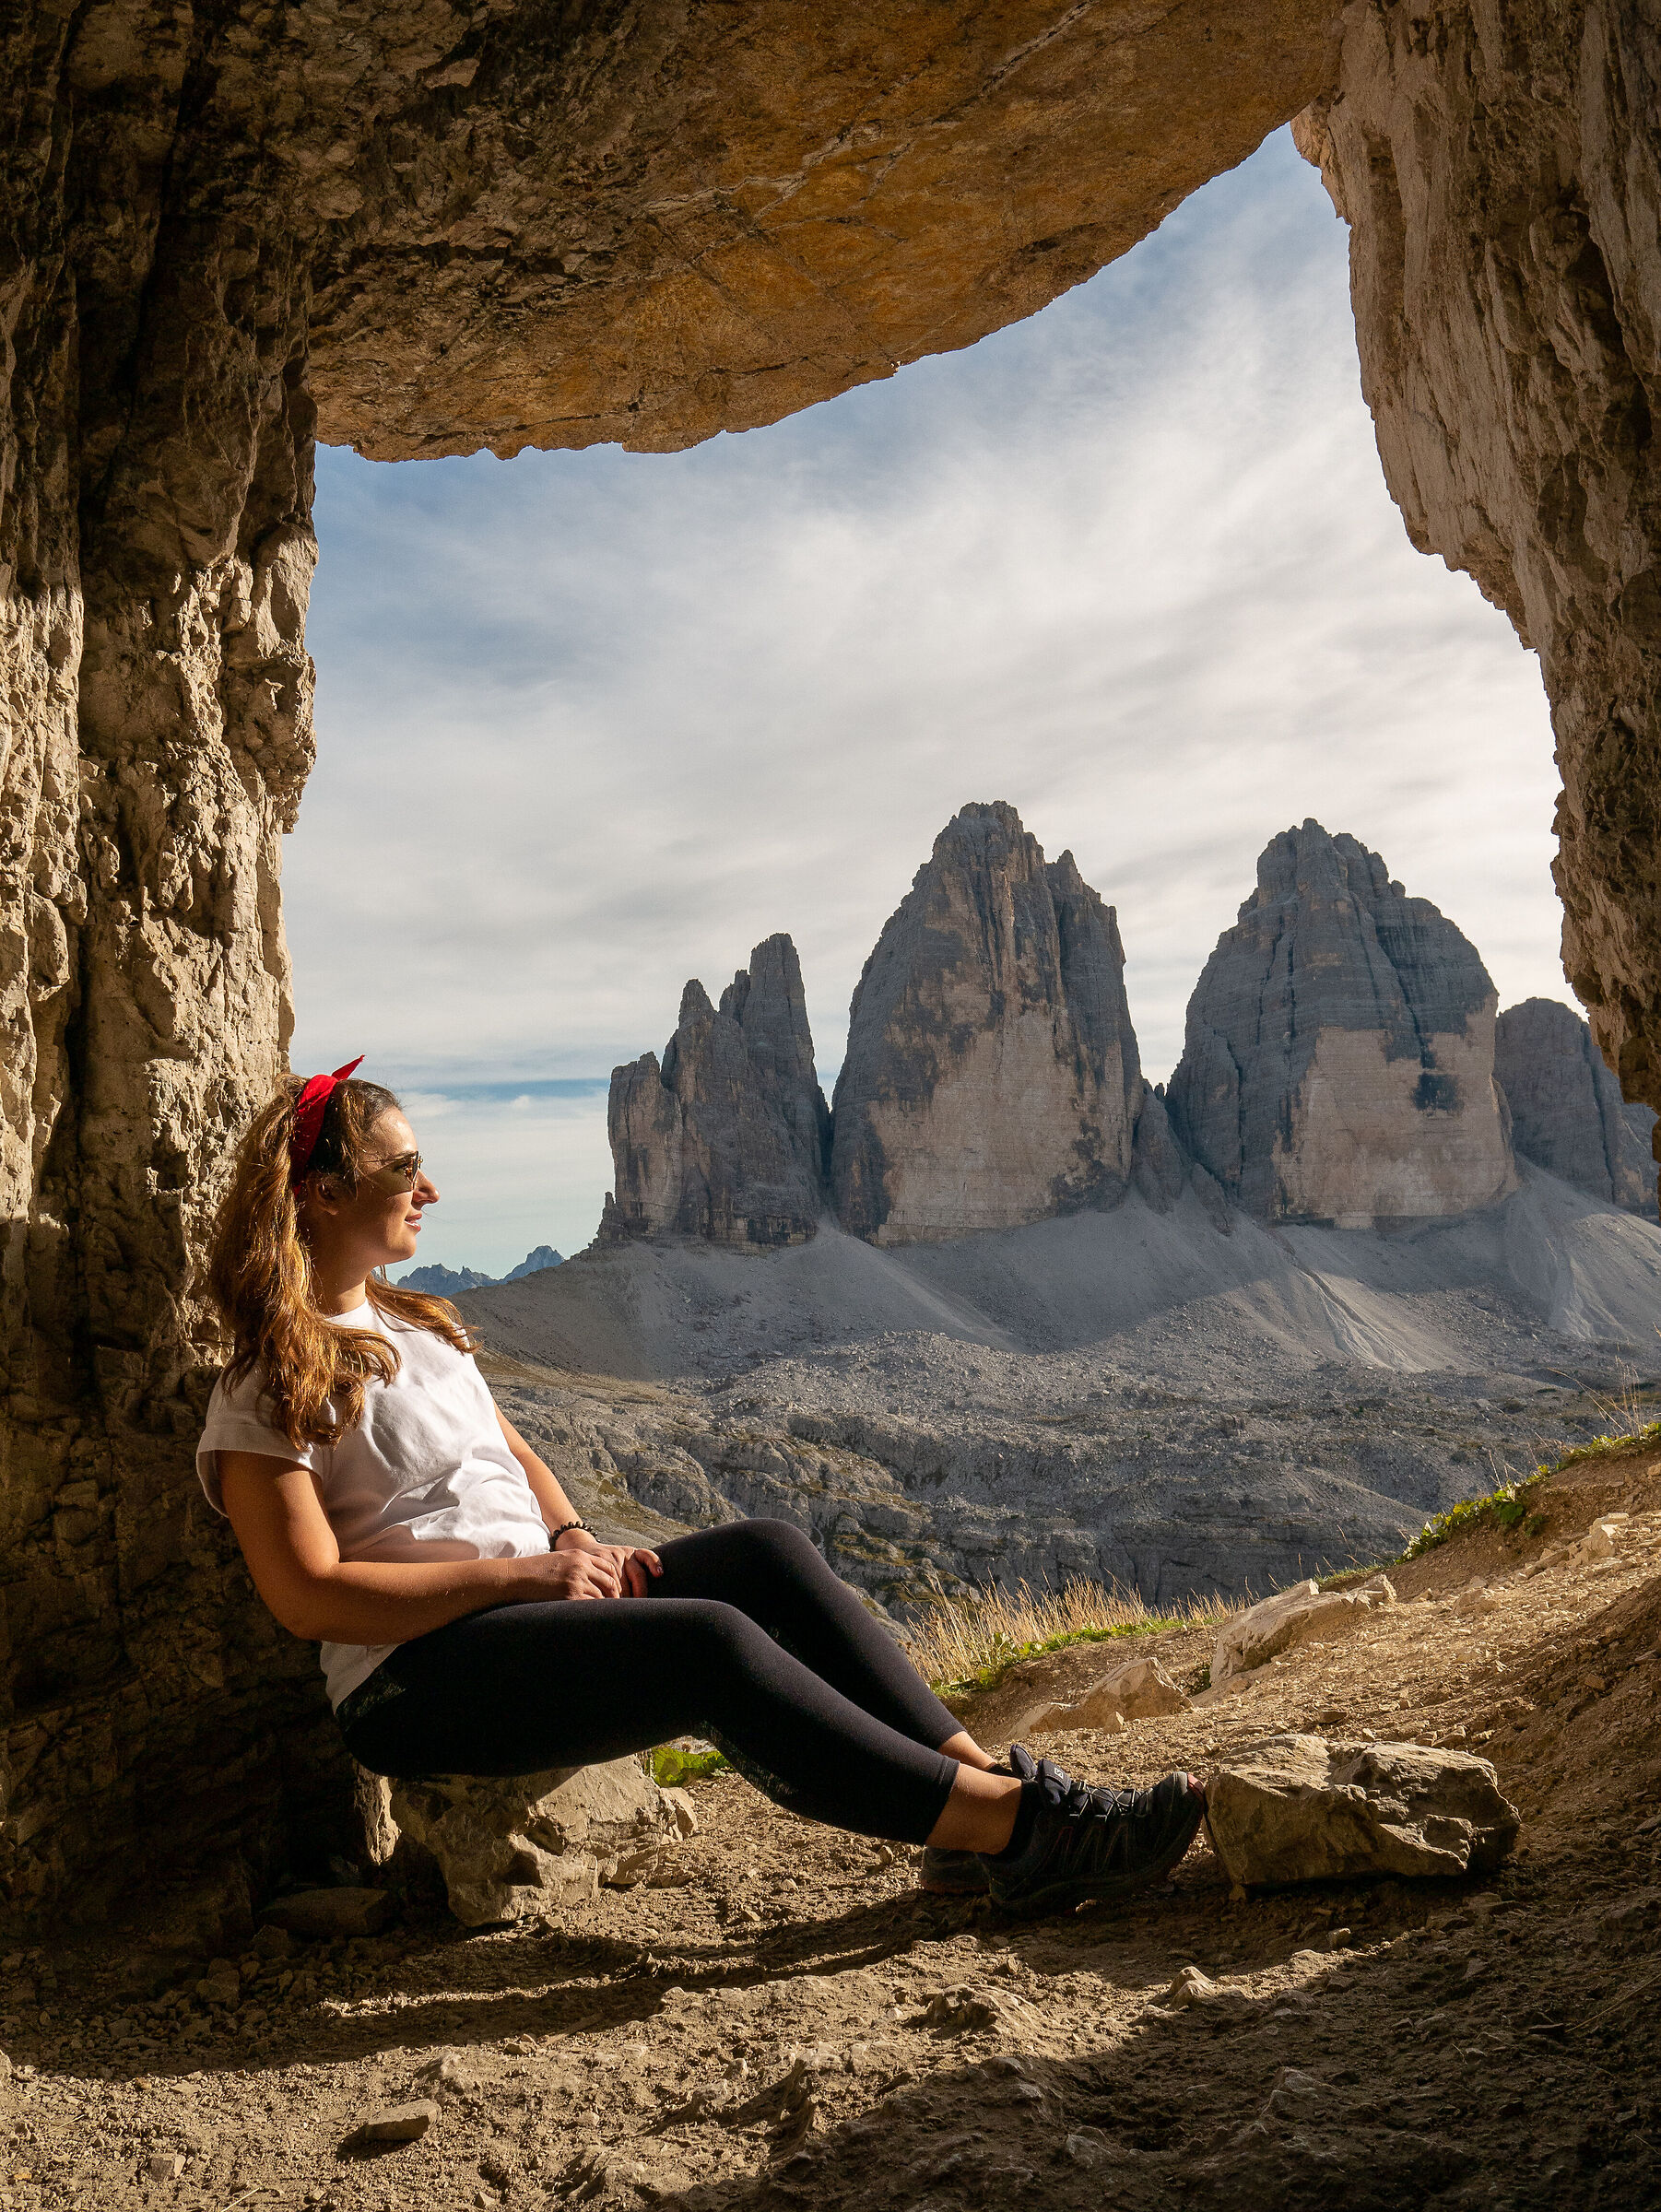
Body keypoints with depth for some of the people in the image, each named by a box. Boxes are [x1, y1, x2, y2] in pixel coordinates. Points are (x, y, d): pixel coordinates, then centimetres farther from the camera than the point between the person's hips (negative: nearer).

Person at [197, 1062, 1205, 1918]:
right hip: (417, 1681, -8)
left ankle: (989, 1781, -21)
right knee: (713, 1642, -30)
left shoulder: (420, 1324, 18)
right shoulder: (268, 1392, -8)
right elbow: (310, 1597, -16)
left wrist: (575, 1537, 0)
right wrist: (526, 1572, -19)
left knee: (766, 1553, -17)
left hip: (534, 1602, 8)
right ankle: (1010, 1826, -27)